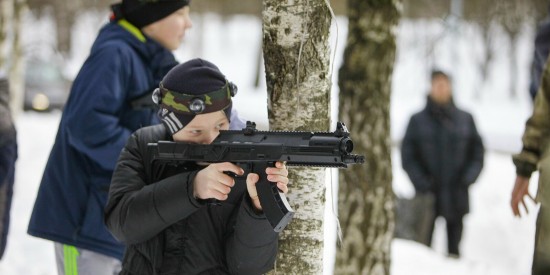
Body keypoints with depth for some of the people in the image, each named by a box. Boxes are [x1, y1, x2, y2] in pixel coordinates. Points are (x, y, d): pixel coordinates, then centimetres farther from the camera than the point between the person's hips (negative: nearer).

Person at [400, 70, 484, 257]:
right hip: (427, 195, -1)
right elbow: (407, 157, 2)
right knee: (424, 242, -3)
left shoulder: (465, 119, 8)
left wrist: (467, 178, -5)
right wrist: (421, 183, -9)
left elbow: (477, 151, 10)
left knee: (454, 242, 4)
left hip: (457, 196, 1)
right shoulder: (417, 121, 4)